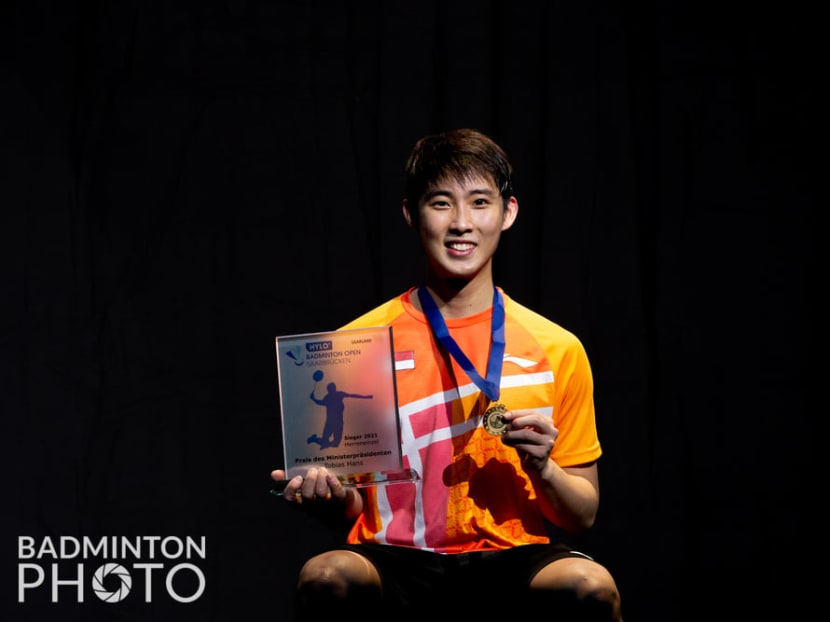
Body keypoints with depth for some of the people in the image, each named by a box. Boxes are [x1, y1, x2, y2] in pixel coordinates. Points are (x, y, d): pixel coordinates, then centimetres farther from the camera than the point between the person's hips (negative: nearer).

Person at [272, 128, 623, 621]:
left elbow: (583, 516, 11)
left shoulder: (557, 350, 6)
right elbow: (352, 504, 8)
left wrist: (542, 468, -10)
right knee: (325, 577, -34)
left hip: (512, 561, 1)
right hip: (395, 560, 0)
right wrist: (328, 493, -15)